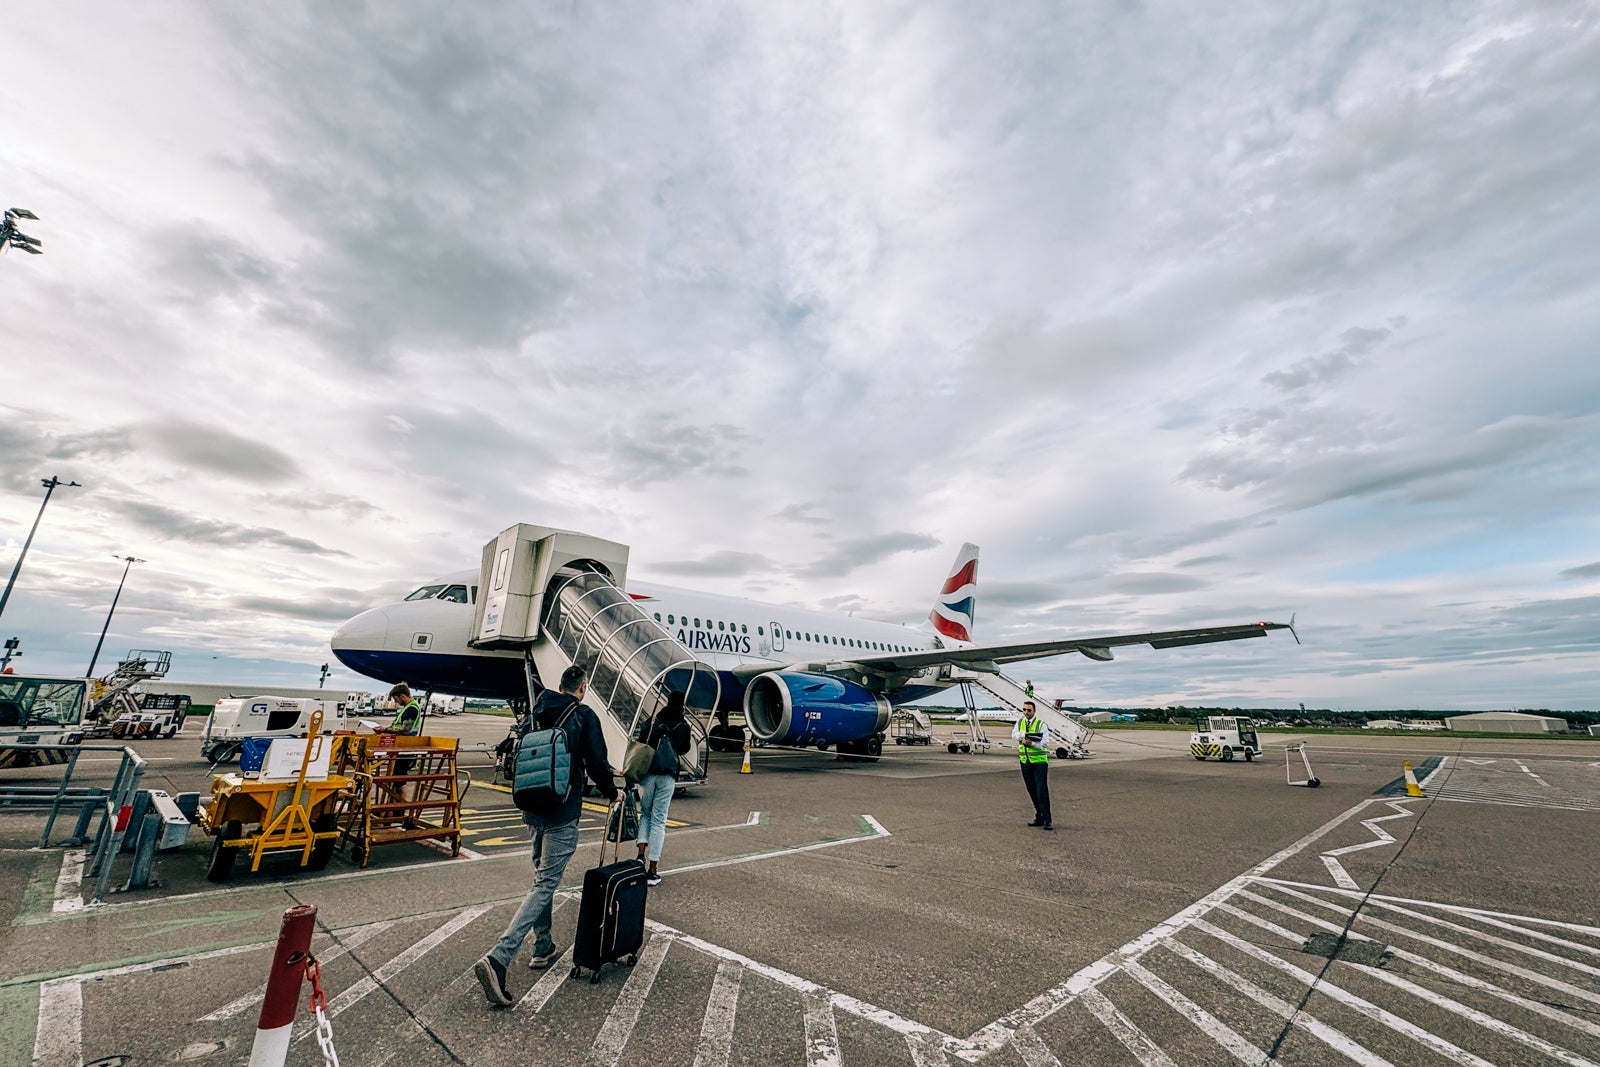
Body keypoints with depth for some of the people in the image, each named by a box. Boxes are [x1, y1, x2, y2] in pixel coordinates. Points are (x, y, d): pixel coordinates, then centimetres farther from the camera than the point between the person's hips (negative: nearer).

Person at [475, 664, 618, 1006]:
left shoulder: (535, 714, 7)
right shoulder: (583, 716, -12)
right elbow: (596, 762, -11)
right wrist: (611, 793, 8)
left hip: (533, 810, 7)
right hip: (563, 814, -7)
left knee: (542, 877, 21)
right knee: (545, 885, -2)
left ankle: (543, 949, 31)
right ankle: (498, 958, -10)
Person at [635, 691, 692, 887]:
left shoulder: (653, 721, 4)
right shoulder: (683, 726, 1)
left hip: (647, 773, 1)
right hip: (667, 776, -1)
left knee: (645, 813, 21)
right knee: (659, 820, 4)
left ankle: (641, 854, 2)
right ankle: (652, 872, 7)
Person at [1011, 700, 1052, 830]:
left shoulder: (1041, 724, -5)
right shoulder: (1020, 722, 8)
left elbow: (1045, 743, -12)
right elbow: (1014, 735, -7)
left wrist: (1031, 742, -25)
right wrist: (1028, 735, -22)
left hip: (1039, 761, -4)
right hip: (1025, 762, 4)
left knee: (1042, 791, -8)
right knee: (1032, 791, 9)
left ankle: (1047, 821, -3)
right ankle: (1039, 818, 19)